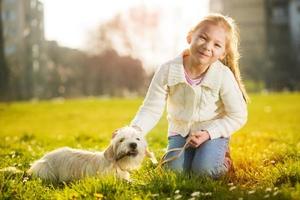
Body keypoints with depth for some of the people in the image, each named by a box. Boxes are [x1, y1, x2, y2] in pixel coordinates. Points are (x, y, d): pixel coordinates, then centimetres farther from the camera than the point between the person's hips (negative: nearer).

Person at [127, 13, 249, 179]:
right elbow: (151, 109, -14)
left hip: (213, 132, -2)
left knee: (203, 170, -24)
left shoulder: (224, 76, -21)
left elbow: (238, 116, -12)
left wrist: (208, 133, -23)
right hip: (180, 131, 2)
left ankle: (220, 156, 11)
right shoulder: (167, 71, -18)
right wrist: (135, 130, -33)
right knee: (174, 169, -18)